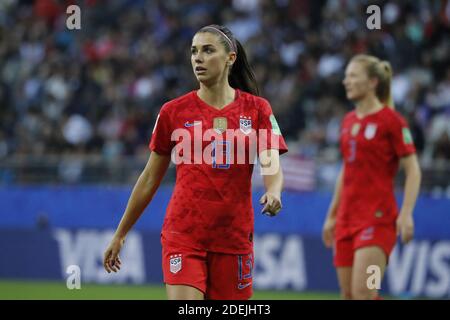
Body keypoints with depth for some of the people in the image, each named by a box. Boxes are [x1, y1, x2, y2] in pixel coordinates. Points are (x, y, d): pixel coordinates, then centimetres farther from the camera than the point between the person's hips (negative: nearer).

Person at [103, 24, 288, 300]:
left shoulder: (257, 109, 4)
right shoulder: (174, 112, 4)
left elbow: (272, 165, -6)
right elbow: (150, 178, 11)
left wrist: (273, 193, -30)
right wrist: (120, 234, 14)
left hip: (234, 237, 1)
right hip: (183, 235, -1)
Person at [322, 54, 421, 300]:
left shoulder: (391, 120, -7)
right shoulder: (348, 121, 15)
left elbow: (413, 171, -8)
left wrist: (406, 214, -18)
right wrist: (332, 215, 23)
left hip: (377, 217, -7)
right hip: (347, 218, 7)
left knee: (362, 291, -17)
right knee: (348, 295, 4)